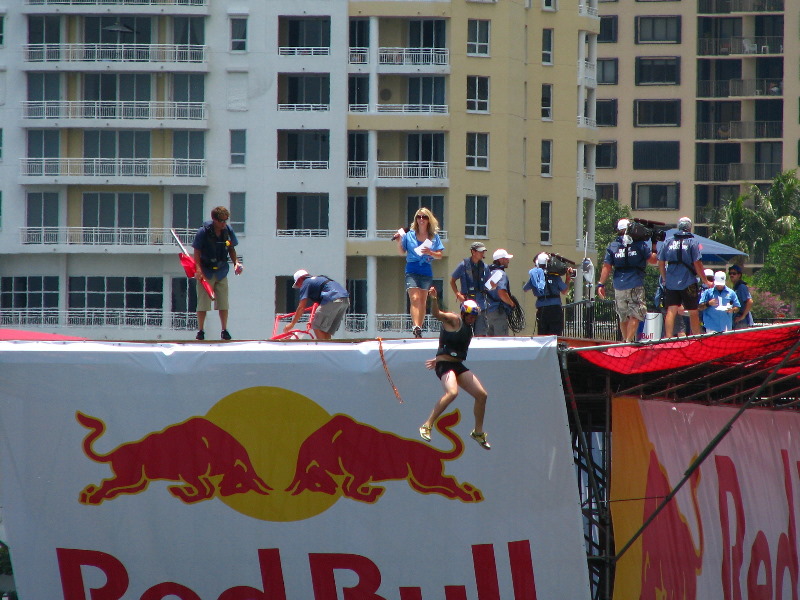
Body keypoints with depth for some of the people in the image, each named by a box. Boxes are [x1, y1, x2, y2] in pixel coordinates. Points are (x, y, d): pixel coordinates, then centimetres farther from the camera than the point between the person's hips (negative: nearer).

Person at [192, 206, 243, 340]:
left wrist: (236, 263, -4)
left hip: (221, 272, 4)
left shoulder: (228, 231, -1)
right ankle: (200, 331, 7)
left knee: (223, 303, 5)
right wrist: (198, 270, -19)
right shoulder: (203, 232, -13)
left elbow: (231, 249, 11)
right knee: (203, 303, -2)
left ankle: (224, 331, 14)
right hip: (206, 272, -4)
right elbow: (197, 253, -9)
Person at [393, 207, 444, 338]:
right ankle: (416, 327, -31)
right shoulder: (409, 235, 4)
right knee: (414, 299, -17)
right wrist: (399, 242, -5)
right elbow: (402, 251, 13)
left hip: (426, 271, 2)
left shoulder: (434, 237, 6)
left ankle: (419, 329, 12)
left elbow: (439, 255, 6)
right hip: (412, 270, -2)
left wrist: (430, 253, -13)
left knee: (423, 302, 6)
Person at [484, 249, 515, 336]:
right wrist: (512, 303, -11)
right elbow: (502, 293, -25)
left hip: (488, 311, 9)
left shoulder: (489, 272, 14)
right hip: (499, 311, -9)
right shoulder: (501, 274, -14)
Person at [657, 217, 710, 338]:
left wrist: (665, 279, 21)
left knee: (671, 311, -1)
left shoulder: (667, 241, 6)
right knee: (693, 312, 6)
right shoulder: (692, 242, -5)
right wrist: (705, 281, 1)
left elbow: (661, 263, 8)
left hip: (671, 283, 3)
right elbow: (697, 264, -9)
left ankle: (668, 337, -11)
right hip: (688, 282, -3)